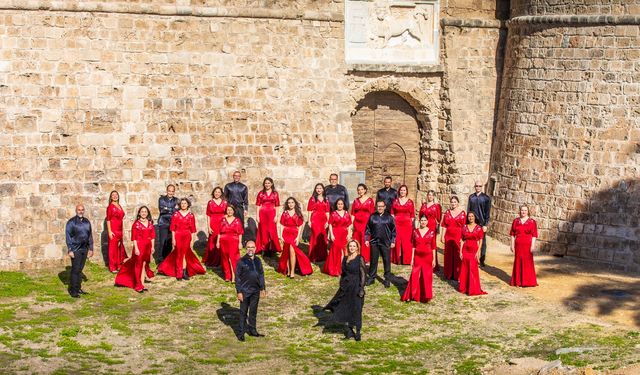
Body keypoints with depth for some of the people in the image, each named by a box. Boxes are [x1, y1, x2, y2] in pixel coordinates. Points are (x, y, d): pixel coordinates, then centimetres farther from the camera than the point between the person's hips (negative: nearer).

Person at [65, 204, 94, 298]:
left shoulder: (87, 222, 10)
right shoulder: (71, 222, -7)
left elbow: (90, 236, 15)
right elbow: (68, 237, -8)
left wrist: (91, 248, 13)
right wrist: (70, 250, -13)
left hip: (84, 249, 5)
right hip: (75, 250, -5)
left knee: (80, 269, 11)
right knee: (75, 270, -6)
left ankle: (78, 288, 18)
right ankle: (73, 291, -1)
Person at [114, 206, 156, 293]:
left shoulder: (150, 223, 8)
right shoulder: (136, 224, -7)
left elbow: (152, 236, 11)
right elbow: (134, 237, -9)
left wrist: (152, 247, 7)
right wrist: (136, 248, -14)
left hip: (147, 246, 5)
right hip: (139, 246, -5)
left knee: (144, 265, 9)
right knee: (138, 265, 1)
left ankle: (141, 284, 16)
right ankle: (138, 286, 6)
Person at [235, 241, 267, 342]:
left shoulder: (258, 261, 6)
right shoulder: (241, 261, -9)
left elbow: (261, 275, 13)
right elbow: (237, 277, -8)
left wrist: (263, 288, 10)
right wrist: (239, 292, -11)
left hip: (255, 291, 5)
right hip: (245, 291, -4)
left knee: (253, 311, 13)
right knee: (243, 312, 3)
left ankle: (252, 330, 25)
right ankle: (241, 332, 10)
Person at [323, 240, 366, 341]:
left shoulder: (360, 259, -7)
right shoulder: (345, 259, 9)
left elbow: (363, 274, -9)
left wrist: (361, 288, -14)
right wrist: (341, 286, 12)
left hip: (356, 287, -5)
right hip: (346, 287, 5)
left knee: (356, 309, 0)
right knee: (345, 309, 7)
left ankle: (358, 332, 11)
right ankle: (349, 331, 19)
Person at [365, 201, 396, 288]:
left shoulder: (389, 217, 2)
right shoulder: (372, 217, 6)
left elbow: (394, 230, 4)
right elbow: (368, 229, 11)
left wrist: (393, 241, 0)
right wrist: (366, 239, 5)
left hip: (385, 242, -1)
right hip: (374, 242, 1)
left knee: (386, 261, 2)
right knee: (373, 260, 7)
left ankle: (387, 279, 11)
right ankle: (372, 277, 17)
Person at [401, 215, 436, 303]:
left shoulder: (431, 232, -2)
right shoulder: (415, 231, 2)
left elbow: (433, 247, 1)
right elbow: (414, 246, 6)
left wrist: (434, 259, 0)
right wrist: (412, 258, 4)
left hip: (427, 257, -1)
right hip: (417, 257, 1)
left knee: (426, 277, 5)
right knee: (414, 277, -1)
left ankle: (425, 297, 16)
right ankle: (412, 295, 8)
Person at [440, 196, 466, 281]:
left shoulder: (462, 213, -2)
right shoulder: (447, 212, 6)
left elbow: (464, 226, -3)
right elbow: (444, 225, 6)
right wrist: (442, 236, 1)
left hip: (458, 237, -3)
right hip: (448, 237, 3)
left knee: (457, 255, 0)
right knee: (449, 255, 7)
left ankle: (457, 275, 9)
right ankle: (449, 274, 16)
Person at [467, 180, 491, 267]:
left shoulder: (486, 198, -2)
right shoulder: (471, 197, 7)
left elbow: (487, 212, -3)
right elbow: (468, 210, 11)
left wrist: (486, 225, -9)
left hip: (482, 223, -2)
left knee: (482, 242, 4)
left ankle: (482, 260, 14)